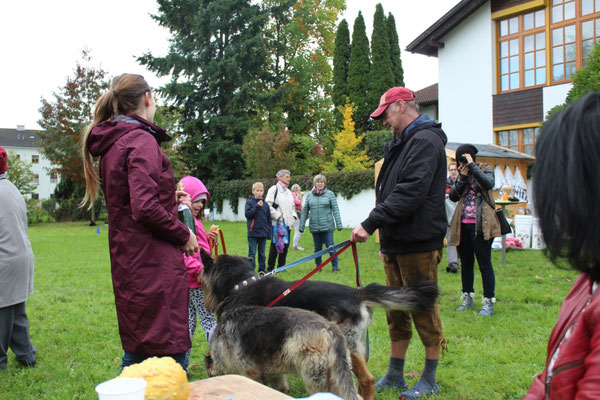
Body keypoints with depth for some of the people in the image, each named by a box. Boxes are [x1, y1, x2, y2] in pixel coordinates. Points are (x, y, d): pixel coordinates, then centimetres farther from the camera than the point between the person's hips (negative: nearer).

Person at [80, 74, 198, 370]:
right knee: (170, 351, -4)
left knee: (136, 349, 20)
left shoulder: (111, 142, 15)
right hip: (154, 264, -10)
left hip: (126, 260, 10)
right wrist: (184, 234, -9)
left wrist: (171, 200, 20)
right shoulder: (141, 140, -13)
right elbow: (145, 208, -23)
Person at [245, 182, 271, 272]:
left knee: (262, 253, 11)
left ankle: (262, 269, 20)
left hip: (263, 233, 3)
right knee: (252, 253, 1)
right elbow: (247, 214, -11)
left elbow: (269, 219, 9)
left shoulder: (265, 204, 6)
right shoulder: (249, 202, -1)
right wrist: (257, 206, -17)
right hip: (253, 232, -3)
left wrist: (269, 232, 6)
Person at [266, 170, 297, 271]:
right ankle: (270, 267, 2)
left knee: (285, 245, 7)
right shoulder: (273, 189, -3)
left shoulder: (288, 192, 20)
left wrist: (294, 215, 11)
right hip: (277, 223, -7)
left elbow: (293, 206, 29)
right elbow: (268, 205, -11)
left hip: (287, 223, 7)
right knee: (275, 245, -5)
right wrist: (278, 215, -16)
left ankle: (281, 266, 18)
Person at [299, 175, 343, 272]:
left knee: (330, 247, -5)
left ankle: (335, 266, 5)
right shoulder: (309, 195, 8)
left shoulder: (330, 194, 2)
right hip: (314, 226, 3)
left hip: (327, 226, -3)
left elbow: (335, 210, 0)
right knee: (317, 248, 10)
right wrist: (301, 225, 7)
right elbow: (305, 211, 10)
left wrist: (339, 224, -5)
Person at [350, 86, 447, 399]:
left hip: (419, 244, -10)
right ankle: (394, 374, 27)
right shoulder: (401, 144, 19)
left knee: (424, 309, 2)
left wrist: (371, 223, -25)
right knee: (397, 309, 15)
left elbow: (410, 193, -25)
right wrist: (385, 240, 17)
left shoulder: (425, 141, -13)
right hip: (396, 242, 10)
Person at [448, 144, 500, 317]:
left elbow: (489, 183, -21)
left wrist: (472, 166, -17)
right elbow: (453, 196, 2)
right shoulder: (461, 174, 14)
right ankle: (467, 298, 24)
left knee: (484, 264, -3)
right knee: (466, 263, 13)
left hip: (480, 225, -5)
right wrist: (462, 178, -8)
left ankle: (488, 302, 4)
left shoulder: (485, 170, 2)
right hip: (463, 225, 5)